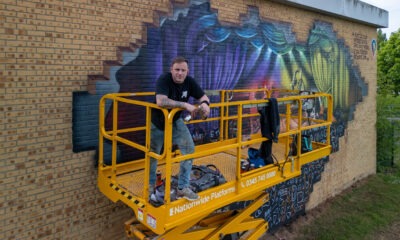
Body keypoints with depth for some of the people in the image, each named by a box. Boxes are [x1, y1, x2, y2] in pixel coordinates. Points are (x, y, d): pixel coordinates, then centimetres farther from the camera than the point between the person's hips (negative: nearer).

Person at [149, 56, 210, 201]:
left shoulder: (189, 81, -14)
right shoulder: (164, 80, -30)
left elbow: (203, 96, -6)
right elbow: (160, 101, -46)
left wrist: (205, 104, -31)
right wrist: (185, 105, -47)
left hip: (176, 122, 4)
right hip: (158, 123, -4)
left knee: (189, 149, -8)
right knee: (153, 154, 13)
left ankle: (183, 188, 6)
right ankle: (150, 184, 39)